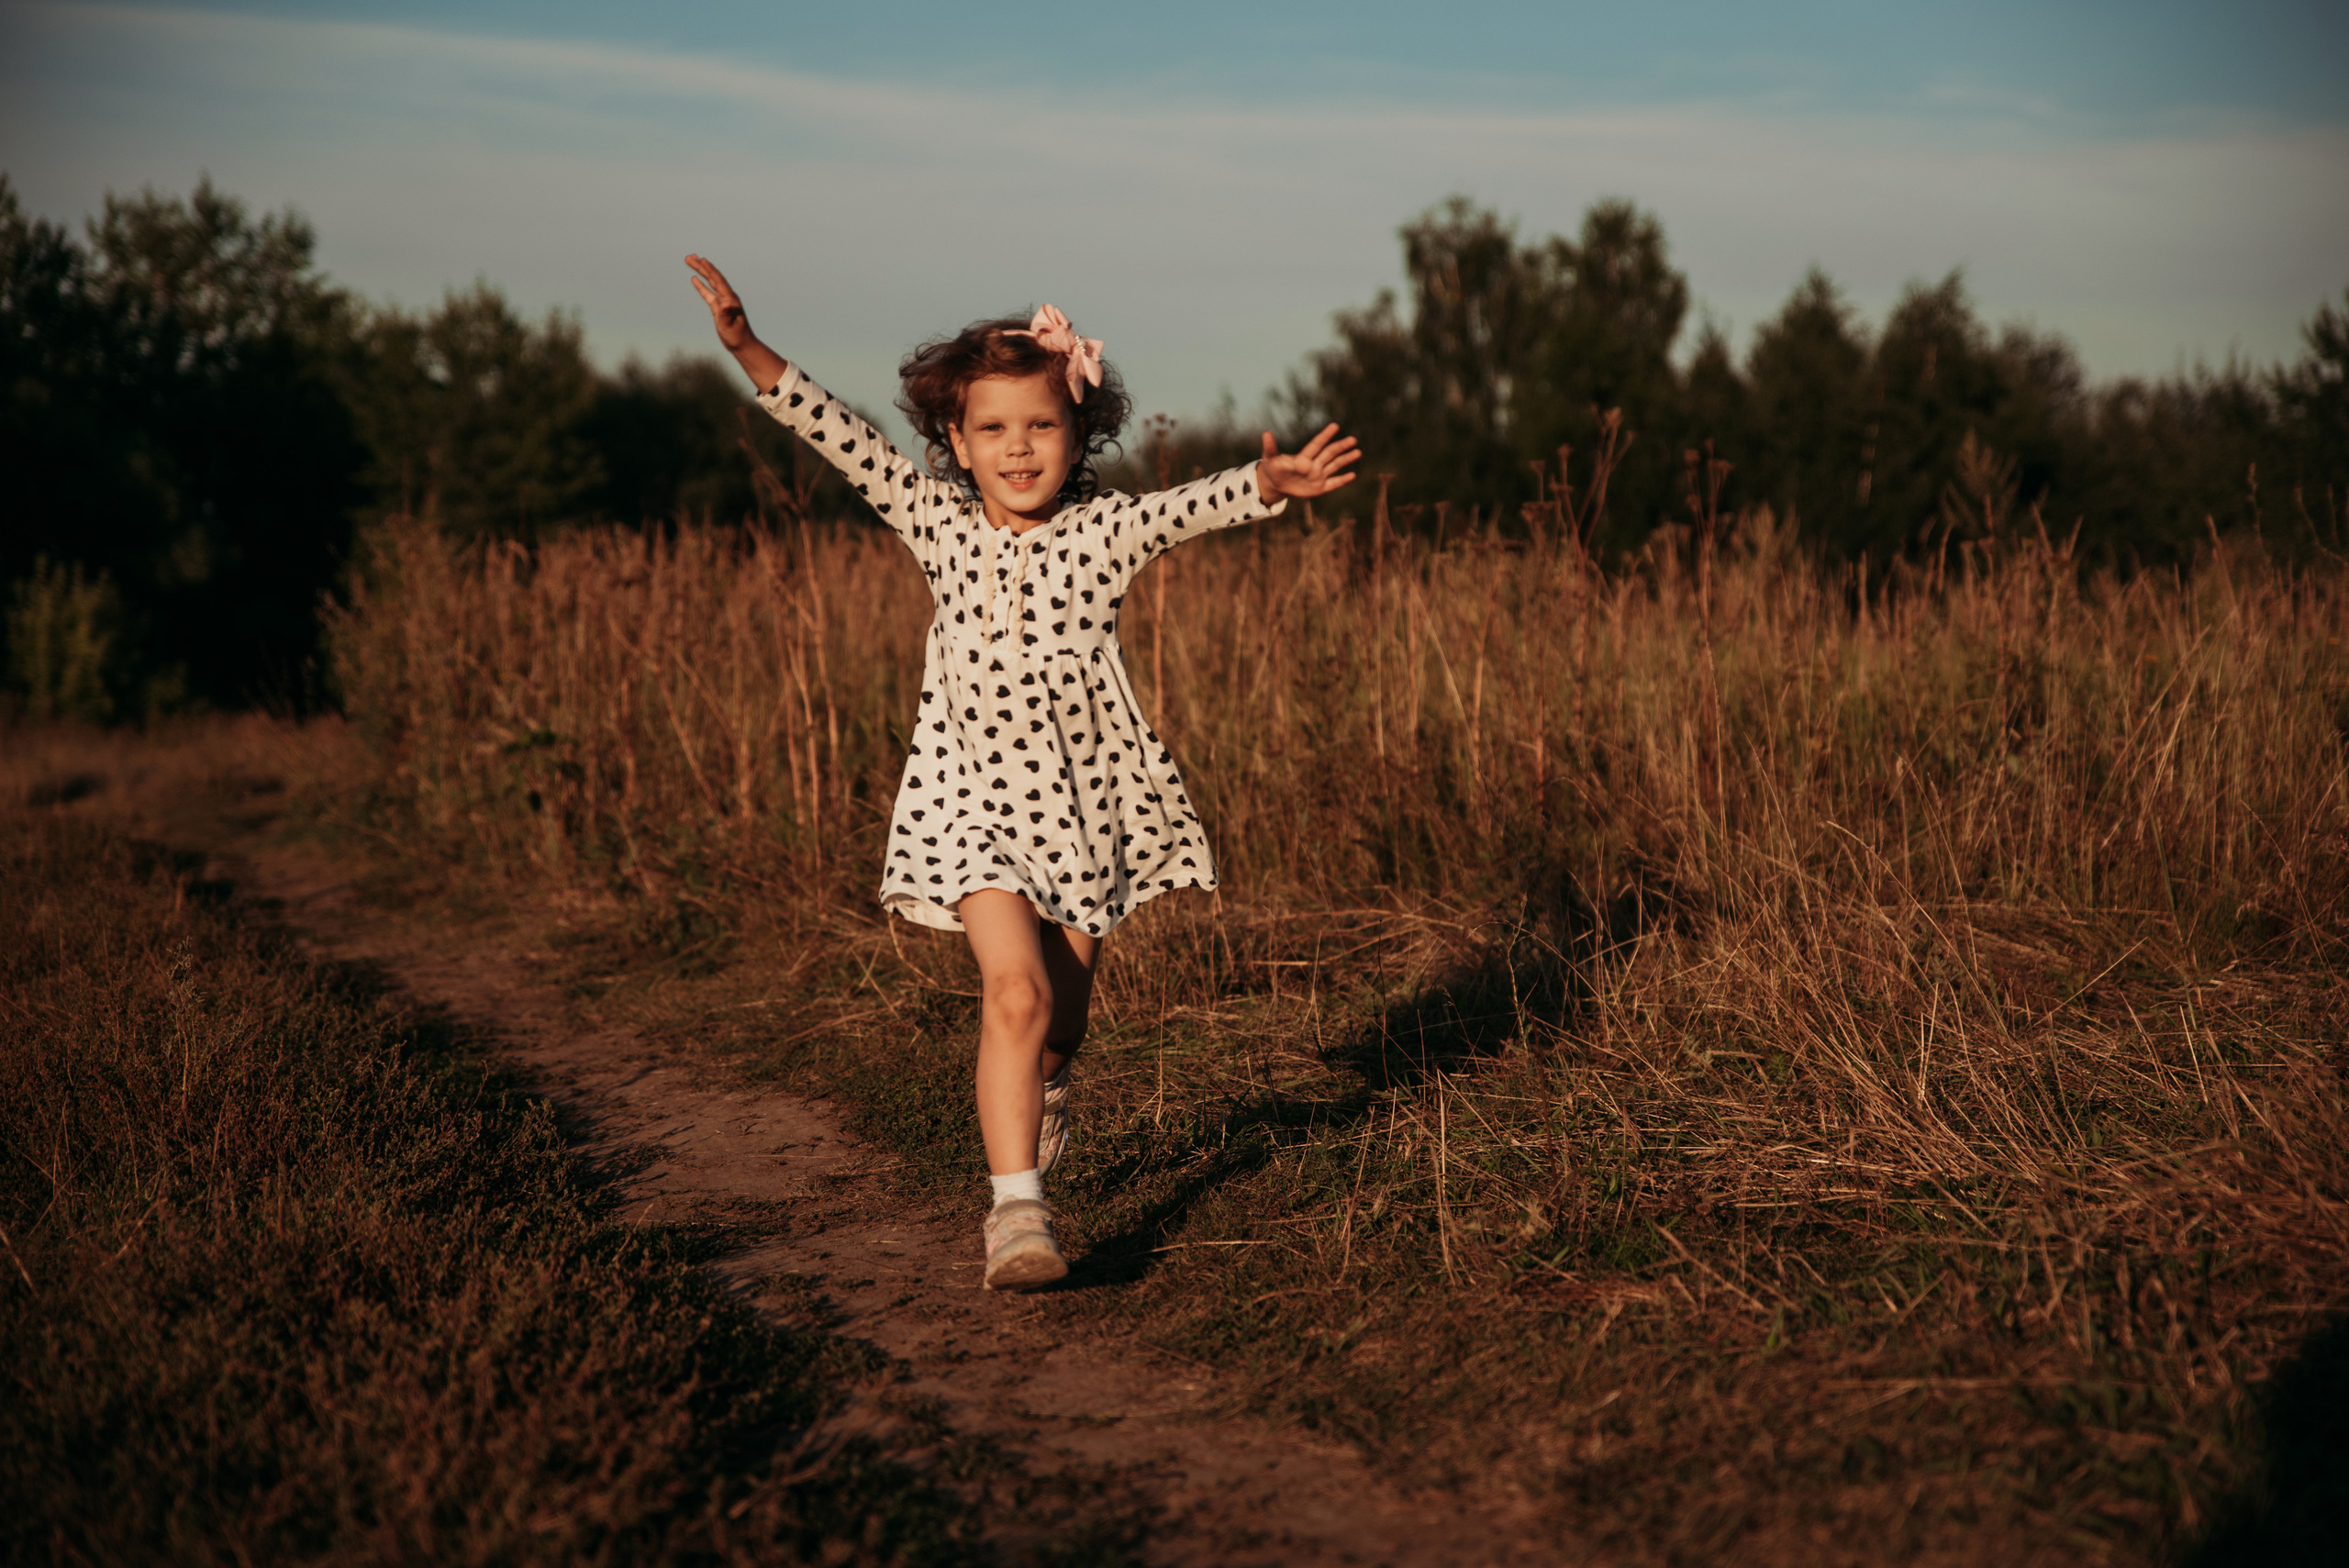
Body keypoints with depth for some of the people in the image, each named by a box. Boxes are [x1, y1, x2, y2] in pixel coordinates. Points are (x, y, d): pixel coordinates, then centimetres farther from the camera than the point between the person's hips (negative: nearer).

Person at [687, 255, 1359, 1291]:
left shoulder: (1105, 531, -5)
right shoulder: (938, 522, -2)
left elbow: (1194, 505, -22)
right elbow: (841, 438, -6)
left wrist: (1267, 484, -42)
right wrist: (749, 351, -13)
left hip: (1086, 799, 1)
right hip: (977, 797, -1)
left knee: (1063, 1013, 13)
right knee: (1015, 991, -18)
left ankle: (1035, 1111, 47)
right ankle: (1016, 1207, -17)